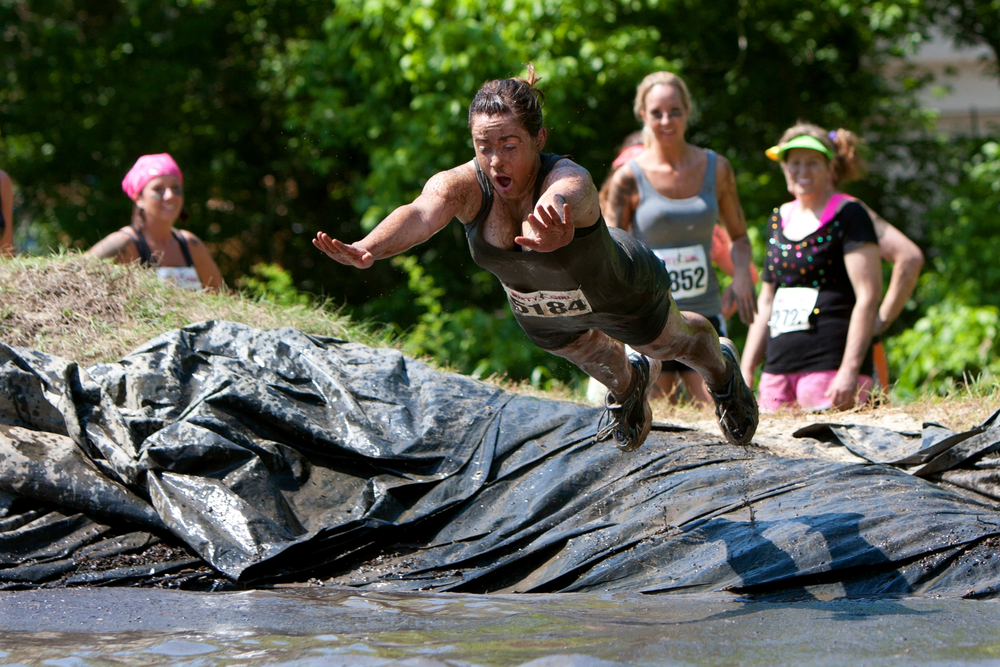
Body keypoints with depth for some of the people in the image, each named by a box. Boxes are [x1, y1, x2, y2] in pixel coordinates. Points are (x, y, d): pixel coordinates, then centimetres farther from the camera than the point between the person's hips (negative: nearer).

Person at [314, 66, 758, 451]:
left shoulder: (569, 182, -46)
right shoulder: (463, 185, -37)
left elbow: (563, 200, -72)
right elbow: (421, 214, -58)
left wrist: (551, 230, -97)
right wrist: (368, 249, -81)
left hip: (621, 290, -3)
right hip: (537, 309, 3)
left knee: (672, 341, 29)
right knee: (588, 355, 34)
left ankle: (722, 371, 64)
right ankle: (628, 384, 71)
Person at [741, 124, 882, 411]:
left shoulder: (848, 215, -4)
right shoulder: (780, 219, 17)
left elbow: (867, 296, -11)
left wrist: (850, 370, -18)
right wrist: (745, 371, 16)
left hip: (830, 365, -6)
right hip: (778, 368, 7)